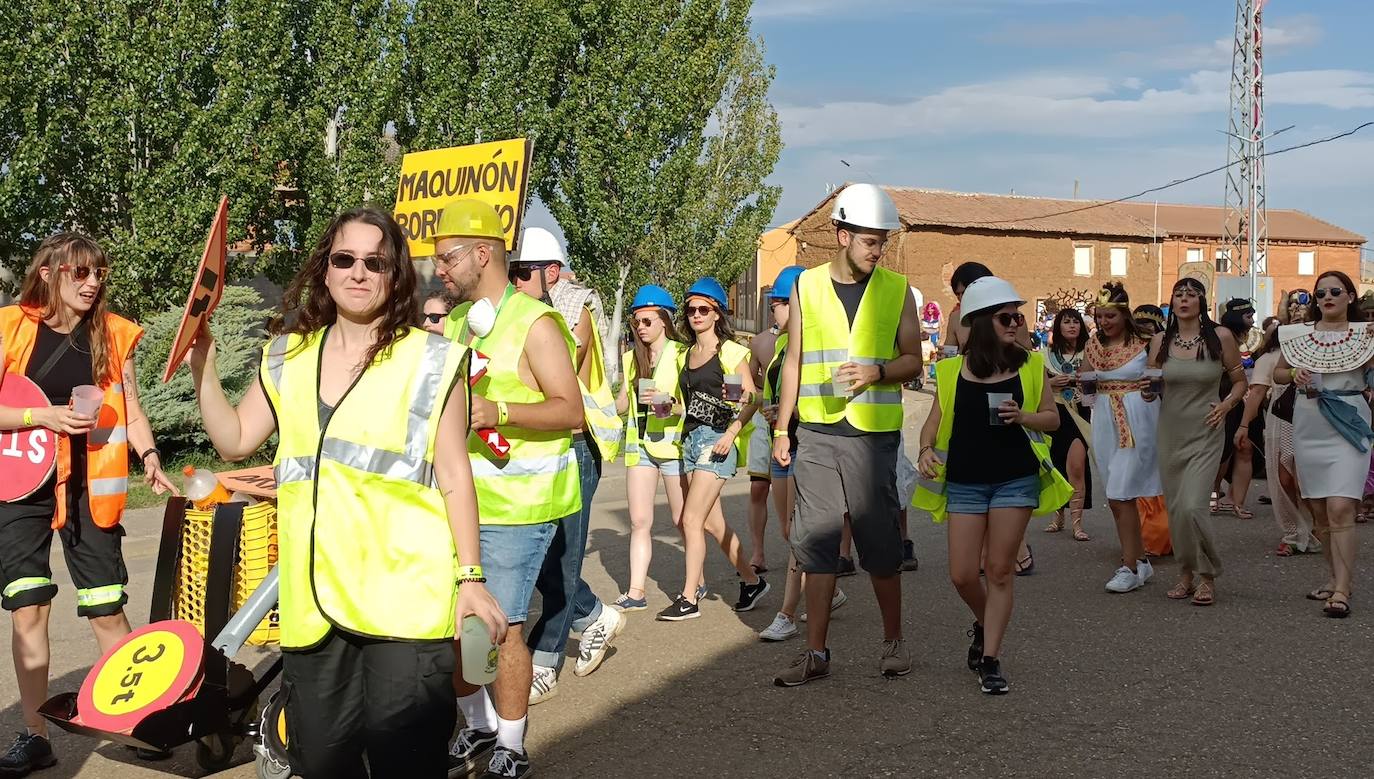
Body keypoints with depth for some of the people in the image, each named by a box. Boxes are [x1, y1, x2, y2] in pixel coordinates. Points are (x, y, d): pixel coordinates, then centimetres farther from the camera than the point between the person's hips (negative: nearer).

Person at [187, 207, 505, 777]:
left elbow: (453, 474, -1)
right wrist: (202, 363, 4)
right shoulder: (289, 358, 11)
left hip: (405, 597, -4)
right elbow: (233, 441, 15)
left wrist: (469, 576, -3)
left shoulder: (430, 360, -2)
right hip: (313, 598, 5)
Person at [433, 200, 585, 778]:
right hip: (457, 499, 7)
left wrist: (500, 413, -27)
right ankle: (478, 728, 30)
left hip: (517, 505, -7)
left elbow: (570, 409, -15)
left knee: (501, 627, -3)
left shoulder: (534, 324, -9)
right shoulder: (454, 324, 16)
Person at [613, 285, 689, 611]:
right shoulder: (631, 358, 11)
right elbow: (622, 405, 17)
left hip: (674, 442, -5)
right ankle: (635, 592, 1)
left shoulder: (682, 354, -6)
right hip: (640, 445, 5)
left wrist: (671, 407, -27)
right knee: (639, 522, 1)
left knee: (683, 520, 5)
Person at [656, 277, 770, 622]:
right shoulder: (688, 353, 15)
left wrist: (731, 433, -20)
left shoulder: (729, 351, -6)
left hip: (716, 439, -8)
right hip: (691, 439, 8)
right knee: (713, 522, 10)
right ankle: (752, 581, 25)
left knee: (691, 519, -11)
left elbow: (751, 399, -11)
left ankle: (689, 598, -4)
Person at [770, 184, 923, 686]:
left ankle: (893, 641, 21)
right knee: (815, 541, 4)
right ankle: (815, 652, 11)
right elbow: (794, 361, 11)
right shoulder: (806, 286, 7)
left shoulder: (896, 290, 3)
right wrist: (781, 428, 8)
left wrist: (877, 371, -16)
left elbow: (914, 360, 5)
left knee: (881, 542, 3)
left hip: (873, 435, -1)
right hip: (816, 434, 2)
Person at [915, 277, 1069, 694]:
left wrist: (1022, 416, -14)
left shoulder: (1030, 365, 2)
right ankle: (984, 625, 33)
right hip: (964, 482, 1)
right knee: (962, 575, 1)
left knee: (999, 572, 0)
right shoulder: (953, 370, 3)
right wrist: (927, 449, -13)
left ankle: (990, 659, 10)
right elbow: (935, 420, 6)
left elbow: (1052, 418, 6)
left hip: (1016, 478, -1)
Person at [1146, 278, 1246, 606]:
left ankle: (1207, 576, 4)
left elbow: (1240, 381, 8)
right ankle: (1186, 573, 23)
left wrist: (1226, 405, -9)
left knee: (1192, 506, -15)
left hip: (1205, 434, -3)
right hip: (1170, 432, 4)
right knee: (1175, 506, 7)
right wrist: (1148, 392, -10)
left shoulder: (1220, 337, -2)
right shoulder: (1160, 341, 4)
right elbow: (1151, 389, 12)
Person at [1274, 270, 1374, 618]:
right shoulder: (1300, 333, 8)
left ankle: (1341, 591, -15)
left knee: (1340, 509, -15)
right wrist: (1293, 374, -5)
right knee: (1319, 511, 10)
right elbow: (1277, 373, 16)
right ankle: (1337, 577, 24)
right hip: (1308, 426, 4)